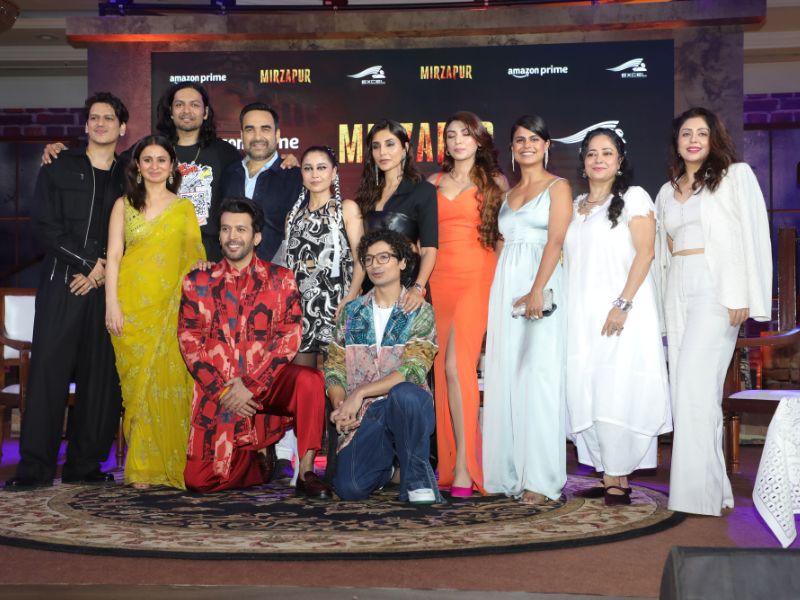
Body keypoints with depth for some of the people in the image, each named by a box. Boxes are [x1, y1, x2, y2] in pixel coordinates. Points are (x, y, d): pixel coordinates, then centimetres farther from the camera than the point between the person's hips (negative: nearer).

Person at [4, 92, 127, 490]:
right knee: (48, 370, -6)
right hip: (62, 282, -2)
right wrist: (91, 261, -8)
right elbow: (45, 226, 0)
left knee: (101, 376, -1)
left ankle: (84, 465, 7)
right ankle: (36, 467, -2)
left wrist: (104, 271, -6)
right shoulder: (58, 169, 9)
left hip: (108, 285, 2)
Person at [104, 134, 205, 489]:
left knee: (170, 381, -3)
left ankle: (172, 463, 7)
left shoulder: (184, 207, 10)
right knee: (138, 383, -1)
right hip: (133, 306, 0)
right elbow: (113, 256, 2)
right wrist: (112, 304, -7)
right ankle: (142, 467, 5)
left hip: (171, 307, 0)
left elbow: (194, 257, 9)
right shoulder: (124, 205, 8)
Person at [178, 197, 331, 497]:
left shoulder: (280, 279, 4)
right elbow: (189, 342, 1)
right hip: (216, 391, 1)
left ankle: (307, 471, -21)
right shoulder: (197, 282, 7)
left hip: (266, 383, -1)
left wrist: (249, 385, -14)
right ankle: (256, 462, 19)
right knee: (199, 480, -11)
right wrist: (223, 390, -11)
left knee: (309, 379, -33)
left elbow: (289, 338, -4)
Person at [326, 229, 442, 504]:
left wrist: (360, 393, -17)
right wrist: (340, 406, -9)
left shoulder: (420, 312, 2)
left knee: (404, 393, -40)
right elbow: (334, 366, 10)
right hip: (363, 416, 3)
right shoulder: (352, 311, 14)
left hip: (406, 409, -3)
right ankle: (385, 462, 17)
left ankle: (417, 476, -16)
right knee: (349, 488, -21)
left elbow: (412, 371, -11)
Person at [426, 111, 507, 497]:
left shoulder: (495, 182, 7)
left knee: (456, 366, -16)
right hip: (439, 278, 4)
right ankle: (448, 462, 10)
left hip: (476, 278, -4)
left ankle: (463, 467, -14)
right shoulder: (433, 183, 16)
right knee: (443, 370, 3)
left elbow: (507, 234, 6)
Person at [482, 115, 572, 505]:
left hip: (539, 286, -6)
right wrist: (496, 292, 7)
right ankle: (507, 473, 9)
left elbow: (555, 241, -10)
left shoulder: (557, 187, 2)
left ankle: (540, 480, -6)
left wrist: (537, 291, -22)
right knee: (504, 377, 3)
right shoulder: (508, 194, 19)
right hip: (504, 288, 6)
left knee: (538, 378, -9)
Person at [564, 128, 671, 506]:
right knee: (588, 394, 2)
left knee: (617, 393, -9)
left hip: (619, 313, -6)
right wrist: (567, 309, 10)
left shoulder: (633, 197, 1)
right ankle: (609, 477, 6)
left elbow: (645, 253, -9)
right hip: (582, 315, 6)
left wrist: (623, 304, -18)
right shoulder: (576, 206, 19)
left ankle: (619, 480, -5)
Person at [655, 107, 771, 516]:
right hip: (678, 288, 6)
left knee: (695, 385, -14)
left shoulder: (735, 176, 1)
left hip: (715, 288, -6)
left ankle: (701, 493, -11)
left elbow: (751, 234, -7)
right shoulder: (668, 191, 19)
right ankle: (712, 488, 9)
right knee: (686, 388, 2)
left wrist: (741, 296, -14)